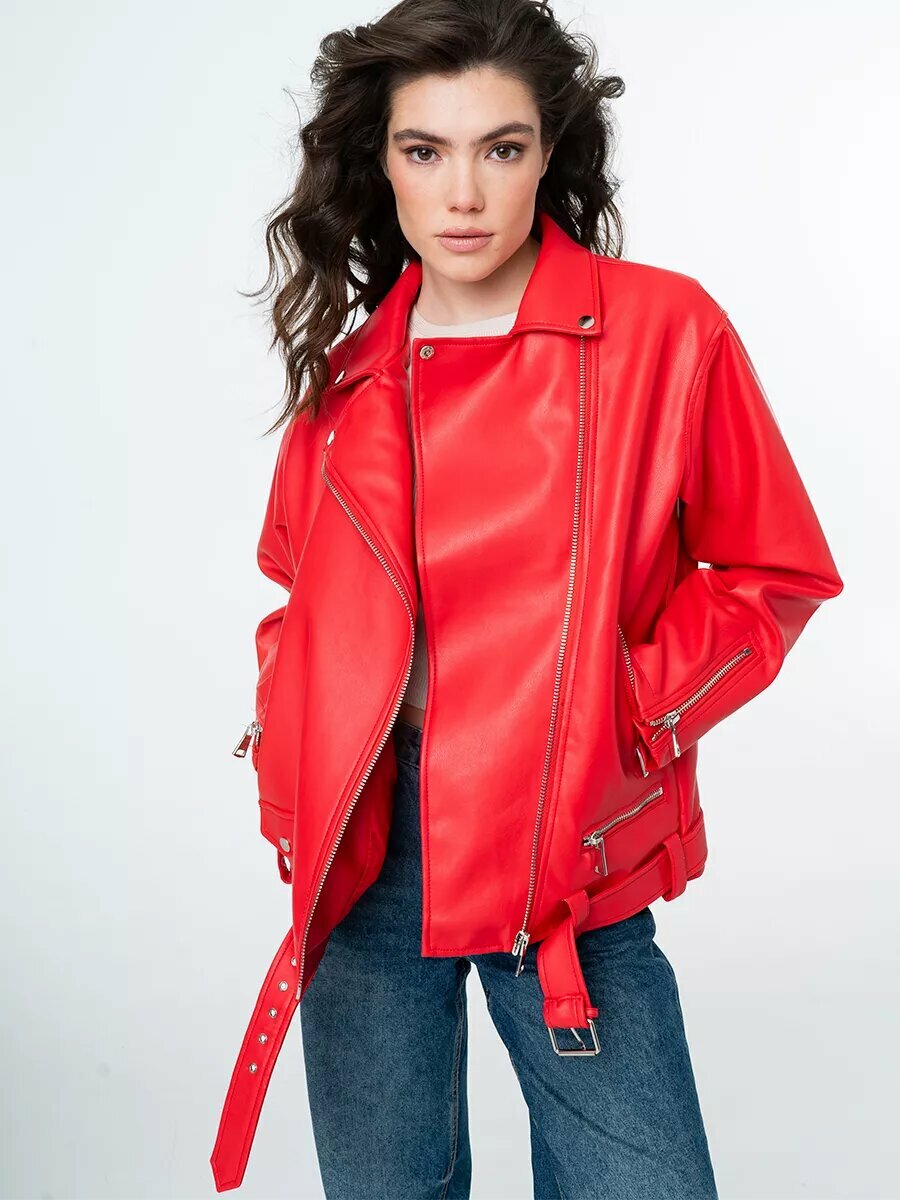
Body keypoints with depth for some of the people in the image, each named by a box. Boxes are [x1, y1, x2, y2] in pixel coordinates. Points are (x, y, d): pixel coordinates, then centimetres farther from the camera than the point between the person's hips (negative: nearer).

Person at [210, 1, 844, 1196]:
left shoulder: (666, 329, -5)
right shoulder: (348, 366, 7)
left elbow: (775, 572, 3)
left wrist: (622, 708, -9)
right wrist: (290, 750, 6)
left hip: (567, 859, -3)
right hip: (361, 856, 3)